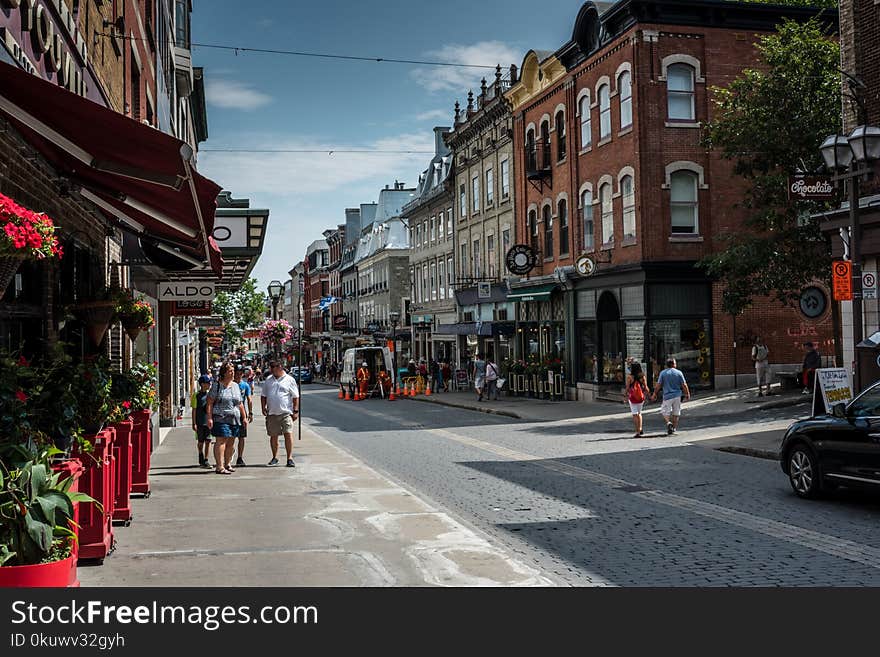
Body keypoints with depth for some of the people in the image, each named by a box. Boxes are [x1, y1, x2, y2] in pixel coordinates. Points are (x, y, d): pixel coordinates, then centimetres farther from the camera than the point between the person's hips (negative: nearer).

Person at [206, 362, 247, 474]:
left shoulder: (235, 386, 16)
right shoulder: (217, 385, -2)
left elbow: (240, 403, 22)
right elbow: (210, 403, -5)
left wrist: (244, 417, 18)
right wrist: (209, 418, -13)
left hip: (234, 418, 6)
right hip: (220, 418, -6)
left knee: (230, 442, 9)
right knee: (221, 441, -11)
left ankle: (227, 464, 22)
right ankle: (219, 467, -13)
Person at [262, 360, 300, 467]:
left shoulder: (289, 380, 2)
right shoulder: (268, 380, 13)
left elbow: (295, 397, 2)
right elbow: (264, 396, 19)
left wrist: (295, 411, -3)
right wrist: (263, 407, 6)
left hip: (286, 413, -4)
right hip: (271, 413, 4)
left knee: (288, 434, -11)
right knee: (273, 436, 9)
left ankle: (290, 458, -8)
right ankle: (275, 457, 23)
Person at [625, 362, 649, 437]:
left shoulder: (629, 376, -10)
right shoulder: (642, 376, -1)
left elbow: (627, 388, -9)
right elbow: (645, 387, 1)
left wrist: (626, 396, 2)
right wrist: (645, 396, 12)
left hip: (633, 397, -4)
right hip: (641, 397, 4)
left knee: (635, 414, 0)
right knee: (639, 413, 23)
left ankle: (637, 432, -5)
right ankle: (640, 429, 21)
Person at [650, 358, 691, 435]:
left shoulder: (663, 373, -3)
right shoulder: (679, 373, -1)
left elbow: (658, 385, -3)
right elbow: (684, 385, -1)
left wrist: (654, 394, 7)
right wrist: (687, 394, 11)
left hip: (667, 395, -2)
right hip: (677, 395, 2)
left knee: (665, 411, 7)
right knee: (676, 413, 12)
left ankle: (668, 422, -19)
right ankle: (674, 428, 17)